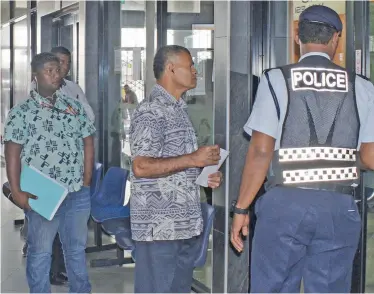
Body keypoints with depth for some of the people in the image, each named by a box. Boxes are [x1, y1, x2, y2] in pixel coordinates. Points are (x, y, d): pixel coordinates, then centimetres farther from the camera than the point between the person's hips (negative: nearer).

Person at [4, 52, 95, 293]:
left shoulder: (74, 106, 7)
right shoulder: (21, 112, -5)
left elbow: (88, 143, 10)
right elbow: (12, 154, -8)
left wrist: (87, 180, 5)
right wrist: (17, 192, -14)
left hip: (78, 193, 4)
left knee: (77, 247, 17)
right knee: (40, 251, 7)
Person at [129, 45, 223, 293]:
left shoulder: (180, 110, 17)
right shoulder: (151, 111, -12)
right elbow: (141, 167, -22)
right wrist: (193, 159, -20)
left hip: (186, 225, 9)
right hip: (159, 226, -9)